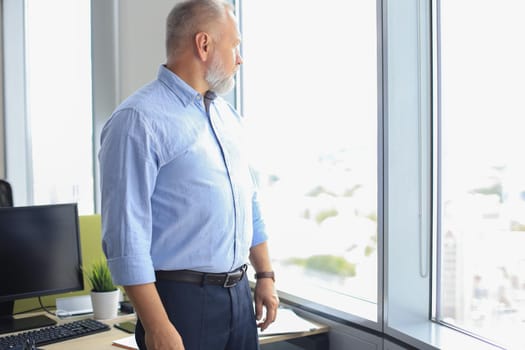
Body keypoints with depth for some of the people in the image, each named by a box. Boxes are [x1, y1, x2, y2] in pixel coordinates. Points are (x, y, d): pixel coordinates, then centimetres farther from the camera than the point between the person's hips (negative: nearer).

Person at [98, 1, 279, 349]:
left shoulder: (228, 114, 11)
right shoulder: (139, 120, -15)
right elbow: (126, 235, -19)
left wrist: (265, 274, 15)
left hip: (239, 293, 8)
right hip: (182, 298, -7)